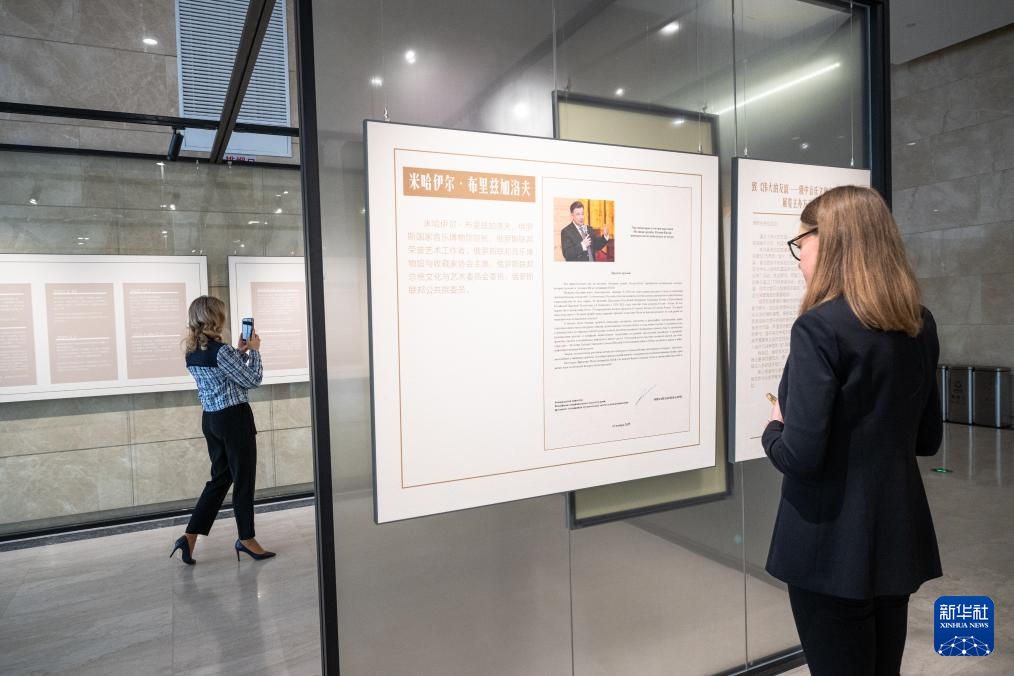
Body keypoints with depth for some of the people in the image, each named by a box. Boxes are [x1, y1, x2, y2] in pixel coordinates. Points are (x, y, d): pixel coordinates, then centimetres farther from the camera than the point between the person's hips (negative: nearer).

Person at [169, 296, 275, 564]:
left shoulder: (192, 353, 6)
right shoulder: (221, 351, -19)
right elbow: (252, 380, -10)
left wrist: (239, 351, 15)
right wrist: (253, 350, 1)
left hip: (210, 419, 8)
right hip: (234, 419, -8)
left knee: (220, 478, 16)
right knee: (244, 480, 6)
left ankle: (190, 536, 11)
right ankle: (246, 539, 18)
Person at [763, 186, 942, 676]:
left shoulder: (820, 327, -20)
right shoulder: (920, 323, 3)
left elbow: (801, 455, -23)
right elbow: (927, 439, 11)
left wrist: (774, 429, -3)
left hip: (835, 543, -7)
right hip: (898, 532, 7)